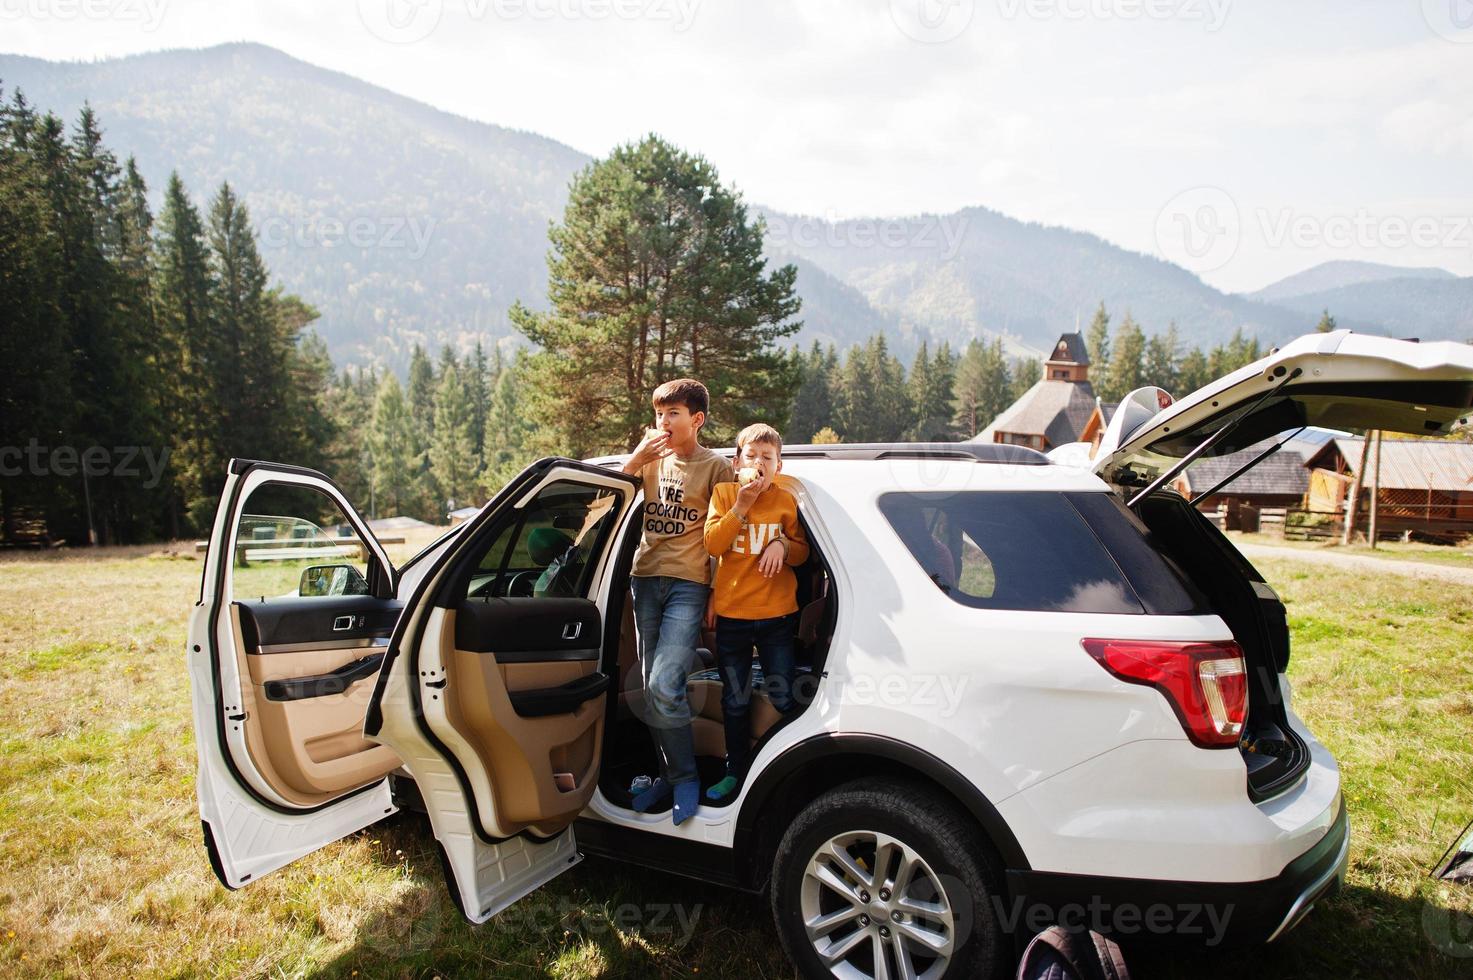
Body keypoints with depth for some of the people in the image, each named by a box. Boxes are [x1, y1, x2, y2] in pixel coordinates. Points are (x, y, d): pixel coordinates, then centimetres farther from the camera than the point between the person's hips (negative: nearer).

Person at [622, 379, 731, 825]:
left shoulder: (716, 468, -1)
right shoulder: (652, 458, 11)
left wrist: (716, 595, -4)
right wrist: (637, 459, -11)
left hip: (687, 585, -5)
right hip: (646, 580, 5)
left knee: (664, 687, -16)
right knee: (654, 688, 9)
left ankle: (685, 778, 2)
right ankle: (669, 774, 23)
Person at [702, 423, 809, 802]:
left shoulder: (786, 500, 1)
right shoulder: (723, 494, 1)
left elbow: (802, 551, 5)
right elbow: (712, 544, -10)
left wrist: (783, 546, -16)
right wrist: (742, 505, -17)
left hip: (777, 616, -1)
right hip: (731, 615, 1)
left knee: (783, 699, 2)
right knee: (735, 700, 13)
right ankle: (736, 771, 28)